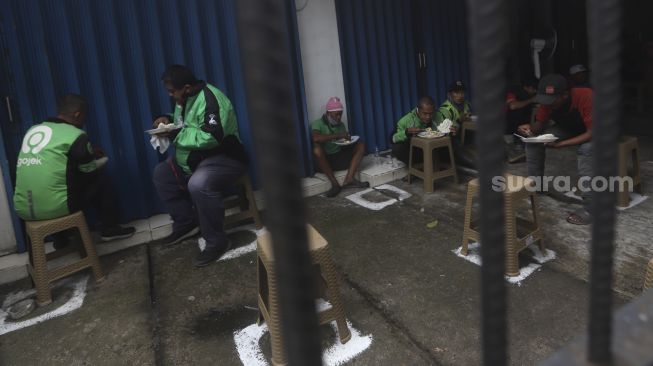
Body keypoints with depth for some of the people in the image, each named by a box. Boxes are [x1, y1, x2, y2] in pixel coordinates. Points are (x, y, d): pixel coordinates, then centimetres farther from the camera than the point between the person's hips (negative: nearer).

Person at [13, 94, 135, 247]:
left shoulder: (33, 130, 13)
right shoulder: (75, 135, -6)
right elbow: (90, 172, 5)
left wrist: (88, 154, 32)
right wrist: (99, 160, 28)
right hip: (54, 207, -6)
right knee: (100, 182, 14)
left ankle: (61, 237, 36)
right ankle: (109, 229, 22)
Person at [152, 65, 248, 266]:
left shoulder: (209, 99, -23)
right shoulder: (185, 98, 8)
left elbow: (211, 138, -35)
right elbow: (183, 124, 26)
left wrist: (176, 134, -23)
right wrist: (168, 119, 3)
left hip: (223, 157, -11)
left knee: (198, 184, -37)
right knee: (161, 173, 12)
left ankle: (217, 241, -20)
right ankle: (186, 223, 15)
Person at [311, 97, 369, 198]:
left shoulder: (341, 124, 12)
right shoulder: (317, 124, -7)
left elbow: (346, 142, 17)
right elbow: (316, 138, -28)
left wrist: (347, 139, -8)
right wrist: (338, 135, -27)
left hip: (339, 158, 5)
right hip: (325, 161, -5)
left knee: (360, 145, -9)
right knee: (317, 148, -35)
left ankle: (349, 179, -26)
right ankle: (334, 183, -31)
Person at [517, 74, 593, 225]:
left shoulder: (585, 97, -37)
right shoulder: (548, 101, -20)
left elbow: (592, 133, -36)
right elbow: (540, 124, -8)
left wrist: (561, 144, -44)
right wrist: (530, 128, -32)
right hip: (569, 129, 6)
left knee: (586, 149, -38)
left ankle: (589, 207, -32)